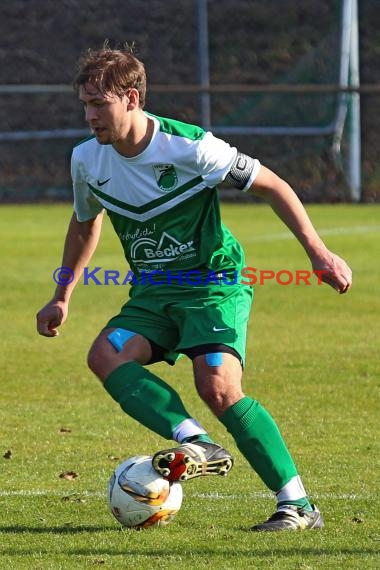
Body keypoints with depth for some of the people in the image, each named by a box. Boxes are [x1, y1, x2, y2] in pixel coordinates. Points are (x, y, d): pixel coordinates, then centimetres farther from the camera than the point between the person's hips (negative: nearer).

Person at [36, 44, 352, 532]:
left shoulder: (191, 148, -20)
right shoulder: (86, 160, -3)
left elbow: (271, 186, -10)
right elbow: (84, 224, 19)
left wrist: (318, 252, -13)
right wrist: (62, 298, 22)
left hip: (215, 285, -6)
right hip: (151, 296, 6)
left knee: (218, 388, -25)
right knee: (105, 355, -23)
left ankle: (296, 505, -16)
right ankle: (197, 445, -33)